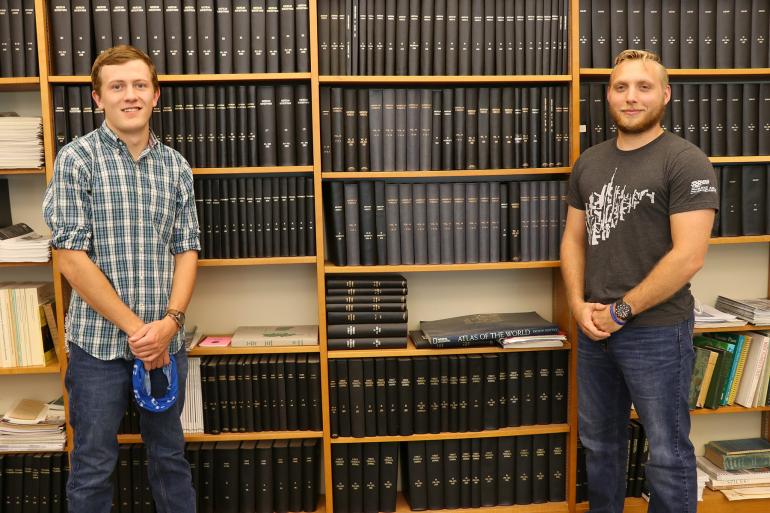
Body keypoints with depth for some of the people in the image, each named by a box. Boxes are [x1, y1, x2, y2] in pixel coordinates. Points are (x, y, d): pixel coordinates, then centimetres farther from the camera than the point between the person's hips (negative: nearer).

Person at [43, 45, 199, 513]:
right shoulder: (76, 160, -6)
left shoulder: (176, 166, 5)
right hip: (99, 342, -3)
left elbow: (187, 250, 6)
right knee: (93, 466, 10)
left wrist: (171, 321, -10)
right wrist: (134, 327, -13)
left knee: (170, 455, 16)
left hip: (165, 341, 3)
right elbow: (71, 258, -11)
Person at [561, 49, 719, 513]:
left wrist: (621, 310, -15)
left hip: (657, 331, -6)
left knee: (668, 453, 9)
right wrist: (579, 304, -4)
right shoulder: (590, 163, 7)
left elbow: (688, 256, -19)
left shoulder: (686, 163, -12)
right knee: (599, 441, 20)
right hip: (594, 328, 6)